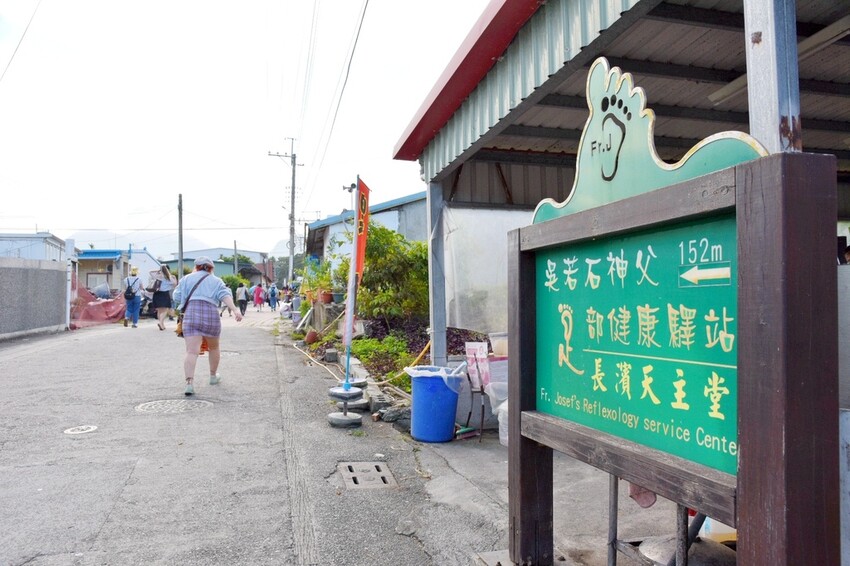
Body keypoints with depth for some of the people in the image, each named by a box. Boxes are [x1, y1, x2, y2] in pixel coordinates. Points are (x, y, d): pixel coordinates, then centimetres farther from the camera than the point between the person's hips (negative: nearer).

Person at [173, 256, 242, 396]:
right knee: (214, 347, 23)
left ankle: (189, 383, -26)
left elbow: (177, 297, 10)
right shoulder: (216, 281, 15)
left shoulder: (187, 278, 16)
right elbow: (225, 295, -2)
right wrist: (235, 310, -15)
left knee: (191, 351, -9)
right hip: (211, 316, 1)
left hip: (191, 315, -1)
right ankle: (213, 376, 37)